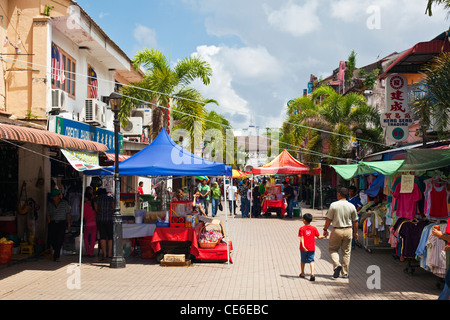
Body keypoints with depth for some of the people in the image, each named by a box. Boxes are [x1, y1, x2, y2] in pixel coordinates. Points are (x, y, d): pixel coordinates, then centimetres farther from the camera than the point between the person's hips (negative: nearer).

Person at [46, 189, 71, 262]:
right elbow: (48, 215, 11)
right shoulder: (50, 204, 11)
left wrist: (69, 224, 0)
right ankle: (57, 253, 22)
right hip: (53, 223, 2)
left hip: (62, 223, -2)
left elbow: (68, 214, 4)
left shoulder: (65, 203, 4)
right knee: (51, 240, -7)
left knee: (60, 239, -12)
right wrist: (49, 224, 3)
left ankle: (56, 256, -6)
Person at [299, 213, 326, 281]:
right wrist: (324, 236, 21)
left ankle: (302, 273, 29)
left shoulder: (302, 229, -6)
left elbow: (302, 238, -14)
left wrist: (303, 246, -21)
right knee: (311, 261, 4)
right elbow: (318, 237, 3)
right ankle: (312, 274, -14)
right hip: (312, 248, 1)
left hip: (304, 248, -1)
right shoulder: (314, 228, 1)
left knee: (303, 260, 16)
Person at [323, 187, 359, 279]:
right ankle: (345, 273, 13)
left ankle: (337, 264, -10)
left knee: (332, 249, 14)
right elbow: (355, 221, 5)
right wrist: (356, 232, 17)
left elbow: (328, 219, -7)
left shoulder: (334, 205, -10)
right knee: (346, 252, 11)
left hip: (337, 230, -2)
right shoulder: (351, 206, -2)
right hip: (348, 231, 2)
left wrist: (325, 229, 6)